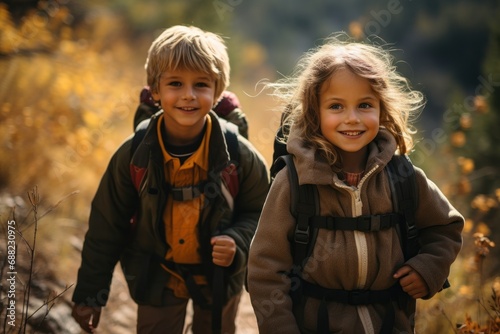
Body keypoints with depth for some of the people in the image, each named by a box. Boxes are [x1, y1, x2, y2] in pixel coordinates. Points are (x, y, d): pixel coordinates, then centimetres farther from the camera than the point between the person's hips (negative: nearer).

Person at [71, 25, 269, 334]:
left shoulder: (240, 155, -19)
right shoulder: (133, 156, -18)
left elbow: (258, 212, -5)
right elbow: (107, 226, -7)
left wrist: (237, 242, -27)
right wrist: (90, 293, -4)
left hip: (220, 277, 1)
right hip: (157, 279, 0)